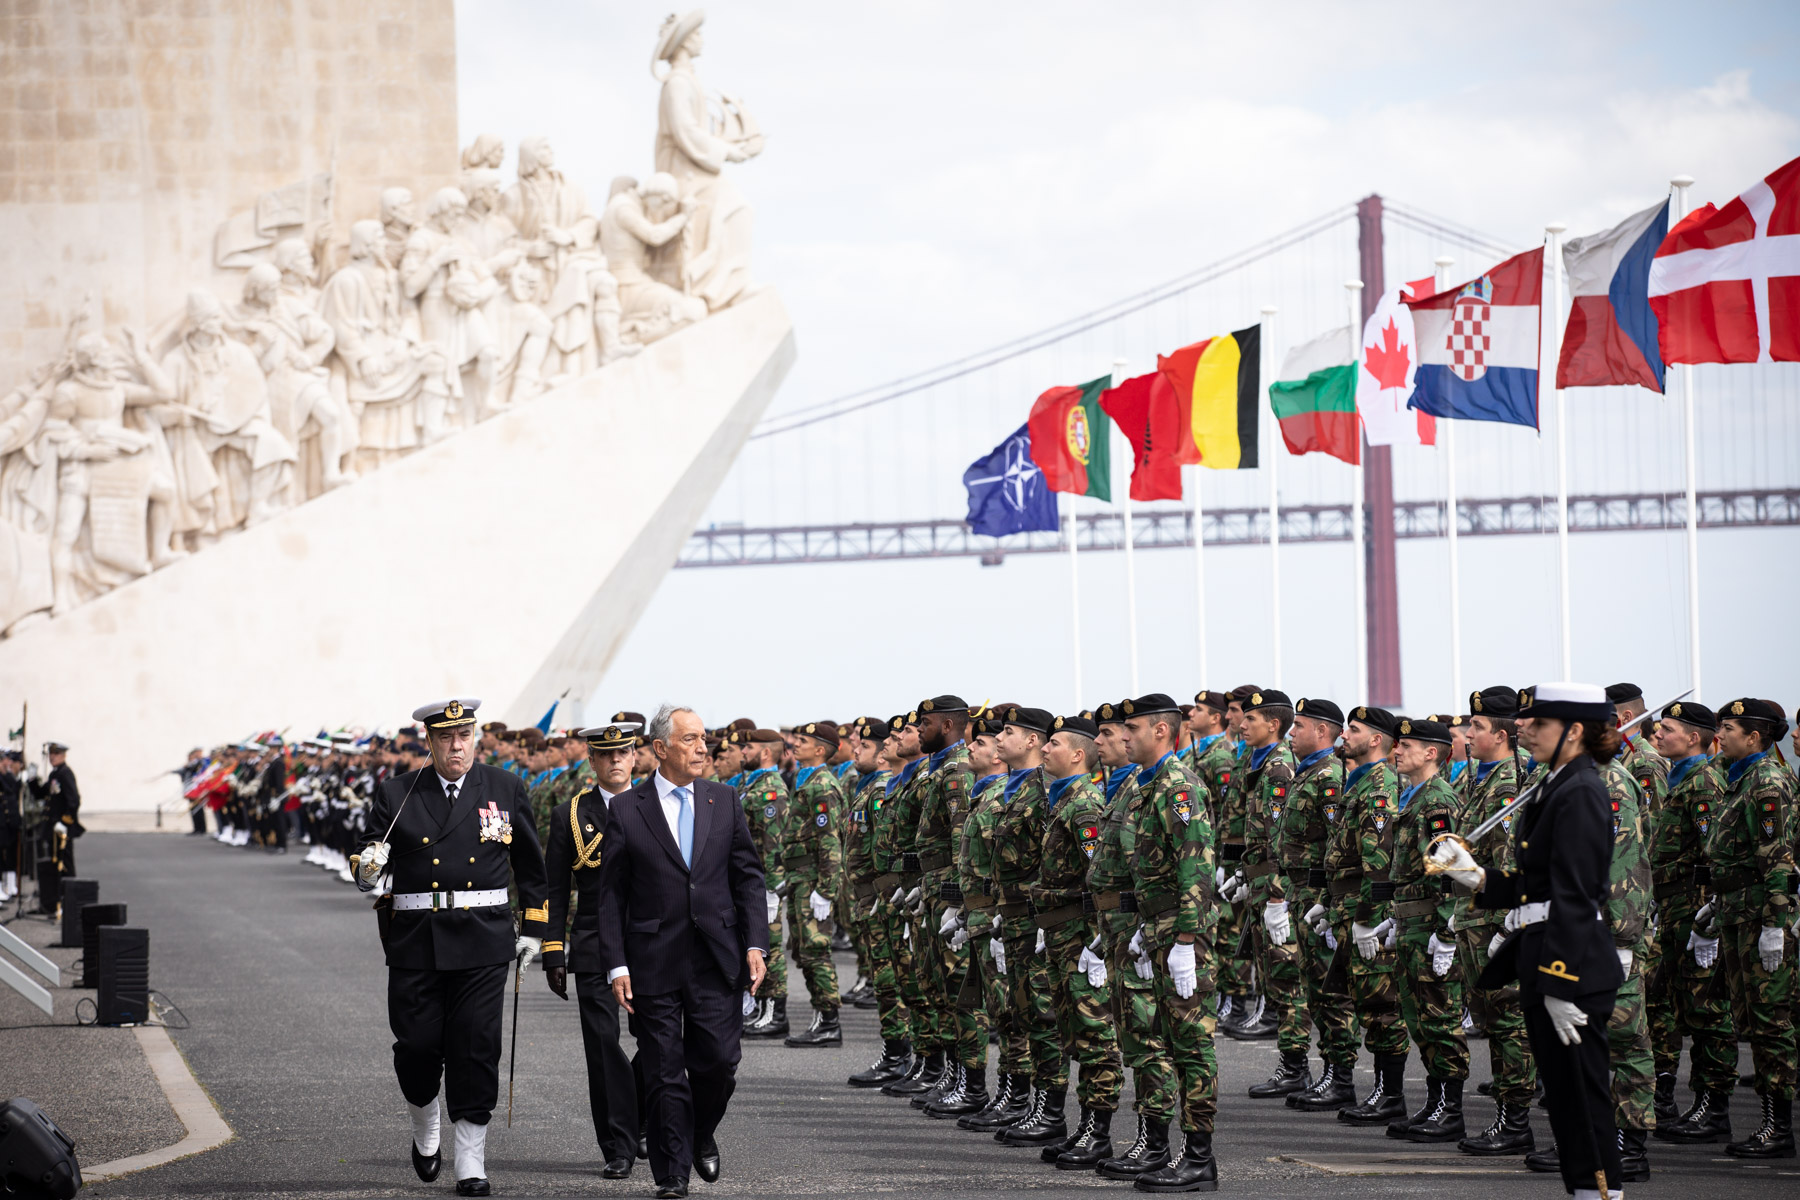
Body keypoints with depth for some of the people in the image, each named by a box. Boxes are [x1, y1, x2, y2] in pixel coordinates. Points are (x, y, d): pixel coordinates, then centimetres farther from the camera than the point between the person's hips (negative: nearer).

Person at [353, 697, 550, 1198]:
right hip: (415, 943, 0)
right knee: (417, 1046, 0)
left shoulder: (505, 790, 6)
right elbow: (371, 868, 7)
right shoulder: (397, 795, 4)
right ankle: (425, 1132, 29)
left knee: (476, 1049, -4)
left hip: (482, 944, 0)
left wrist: (534, 928, 13)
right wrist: (368, 869, -17)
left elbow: (531, 866, 15)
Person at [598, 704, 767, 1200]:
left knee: (718, 1061, -2)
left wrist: (755, 944, -1)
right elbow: (612, 894, 0)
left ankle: (701, 1135, 27)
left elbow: (748, 877, 9)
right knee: (665, 1073, 2)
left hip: (717, 960, 2)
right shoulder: (626, 810, 0)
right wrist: (616, 965, -6)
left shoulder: (724, 801, 8)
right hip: (654, 963, -2)